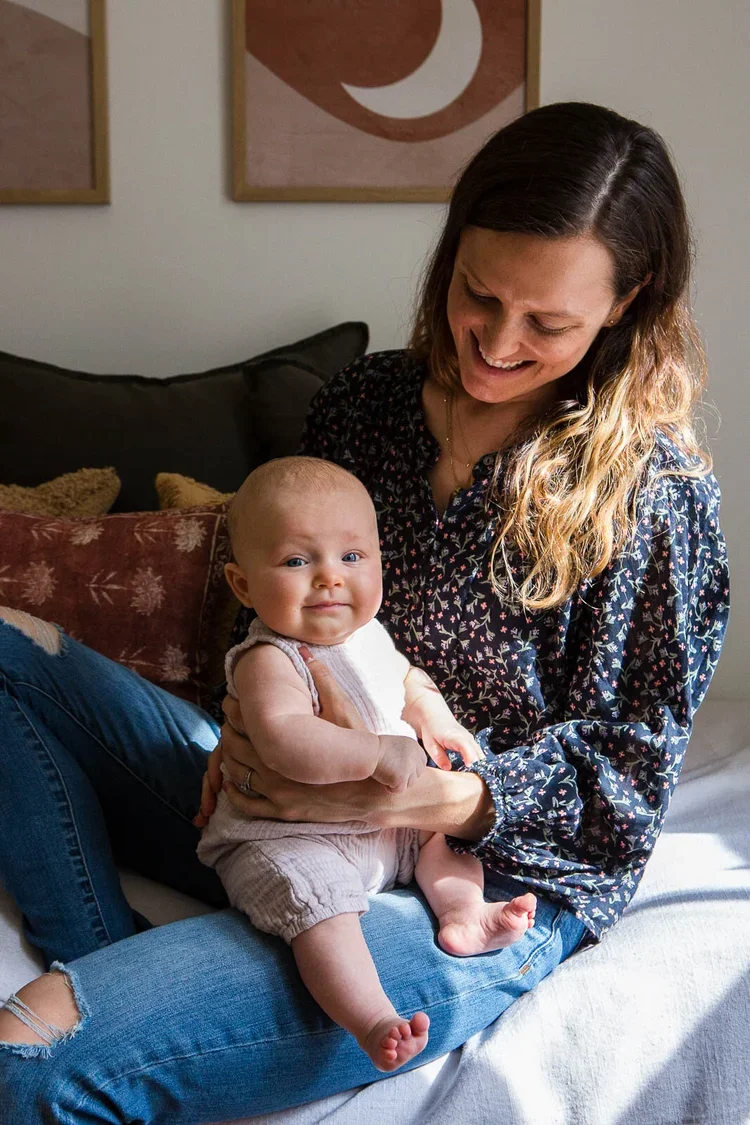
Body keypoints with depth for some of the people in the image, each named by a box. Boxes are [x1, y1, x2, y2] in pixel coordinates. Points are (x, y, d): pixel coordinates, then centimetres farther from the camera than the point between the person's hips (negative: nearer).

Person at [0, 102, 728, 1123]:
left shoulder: (657, 489, -9)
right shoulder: (362, 400, 6)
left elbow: (626, 767, -8)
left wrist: (421, 797, -25)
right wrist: (251, 720, -6)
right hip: (282, 814, 8)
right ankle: (116, 971, -13)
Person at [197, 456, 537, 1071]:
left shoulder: (367, 633, 4)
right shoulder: (268, 661, -24)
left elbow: (406, 677, 27)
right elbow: (285, 740, -44)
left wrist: (435, 719, 11)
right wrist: (380, 753, -43)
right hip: (290, 839, -9)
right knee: (315, 900, -32)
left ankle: (462, 914, 5)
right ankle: (375, 1021, -36)